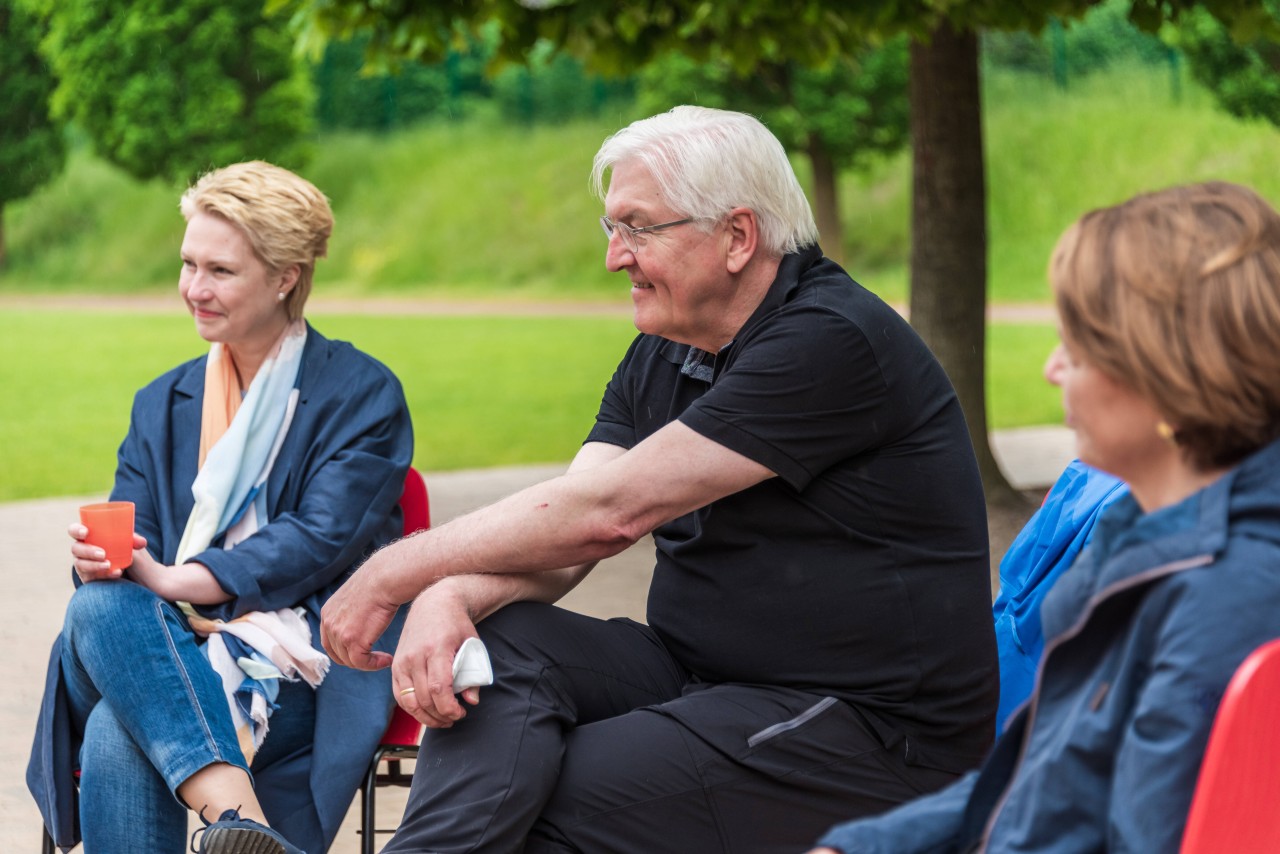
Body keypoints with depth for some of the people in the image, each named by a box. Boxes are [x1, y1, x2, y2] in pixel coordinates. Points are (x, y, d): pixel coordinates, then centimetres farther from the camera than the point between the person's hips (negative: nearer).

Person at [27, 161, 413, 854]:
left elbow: (321, 542, -8)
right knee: (99, 602, -36)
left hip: (293, 662, -4)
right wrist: (99, 559, -14)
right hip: (170, 652, 5)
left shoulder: (363, 394, 6)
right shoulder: (163, 403, 24)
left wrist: (175, 581, -20)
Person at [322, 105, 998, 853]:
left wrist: (396, 573, -14)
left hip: (872, 722, -8)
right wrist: (448, 599, -21)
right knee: (503, 642, -16)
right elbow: (555, 539, 2)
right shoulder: (662, 357, 12)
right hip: (702, 675, 8)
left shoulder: (831, 342, -18)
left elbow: (608, 511, -20)